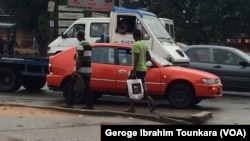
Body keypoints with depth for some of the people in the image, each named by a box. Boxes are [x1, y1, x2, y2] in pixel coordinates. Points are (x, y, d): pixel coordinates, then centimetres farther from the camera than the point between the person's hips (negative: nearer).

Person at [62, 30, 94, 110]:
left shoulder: (80, 45, -11)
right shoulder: (89, 45, 16)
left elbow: (80, 59, -18)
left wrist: (76, 70, -20)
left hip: (81, 70, -8)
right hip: (88, 70, 8)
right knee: (86, 88, 7)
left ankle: (69, 103, 5)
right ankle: (90, 105, 3)